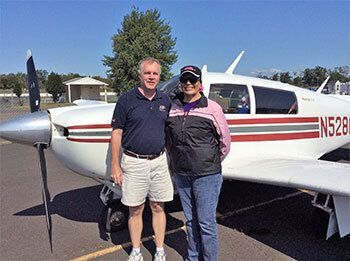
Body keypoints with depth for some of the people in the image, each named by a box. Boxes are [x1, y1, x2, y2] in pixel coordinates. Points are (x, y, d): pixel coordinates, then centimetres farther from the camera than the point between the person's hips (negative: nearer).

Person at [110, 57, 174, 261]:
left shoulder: (165, 101, 7)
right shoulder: (126, 100, -6)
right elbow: (117, 133, -5)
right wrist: (115, 166, -7)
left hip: (159, 161, 3)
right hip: (134, 162, -3)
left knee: (158, 207, 12)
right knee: (135, 210, 9)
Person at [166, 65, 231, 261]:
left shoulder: (212, 108, -7)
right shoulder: (172, 108, 5)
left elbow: (225, 140, 2)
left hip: (206, 175, -4)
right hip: (181, 175, 4)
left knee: (206, 222, 2)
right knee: (191, 220, 17)